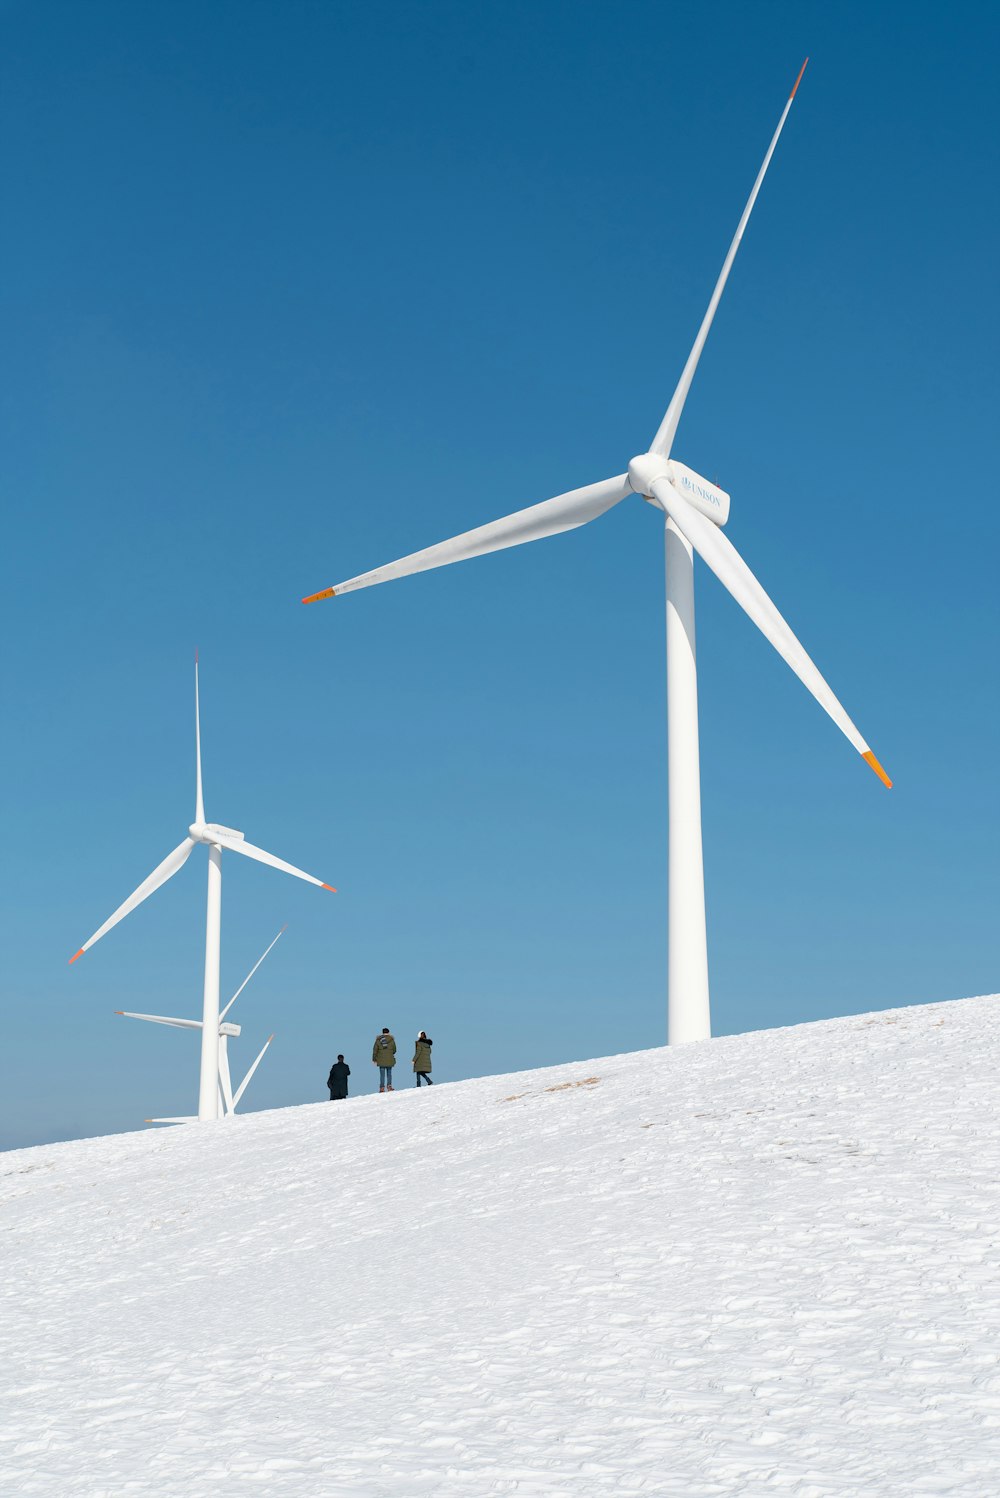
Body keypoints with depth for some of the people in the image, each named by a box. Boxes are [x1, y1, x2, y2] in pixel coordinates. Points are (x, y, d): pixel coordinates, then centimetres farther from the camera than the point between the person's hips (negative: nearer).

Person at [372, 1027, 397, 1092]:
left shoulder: (378, 1040, -1)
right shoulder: (391, 1040, -3)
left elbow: (375, 1050, 2)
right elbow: (394, 1050, 5)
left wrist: (374, 1059, 11)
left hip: (381, 1060, 1)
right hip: (389, 1060, -1)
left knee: (382, 1074, 4)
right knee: (389, 1073, 10)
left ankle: (382, 1088, 1)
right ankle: (389, 1085, -1)